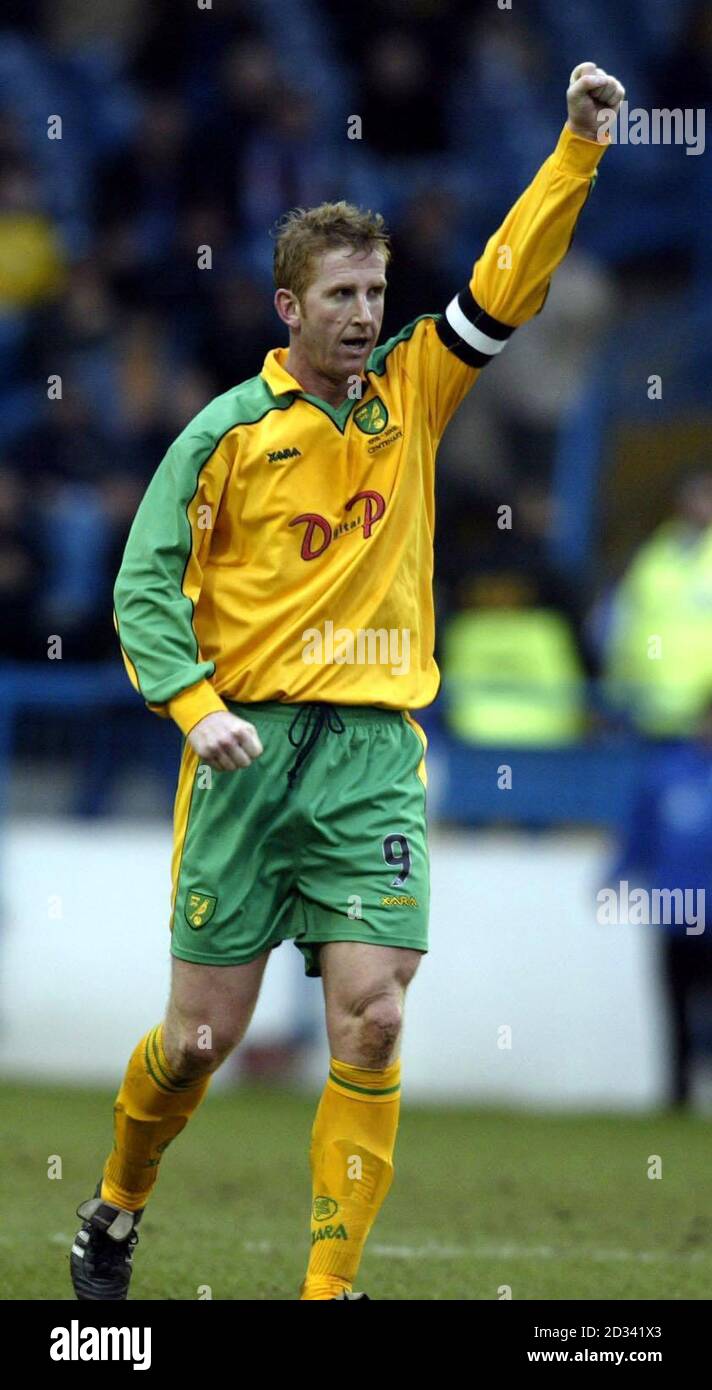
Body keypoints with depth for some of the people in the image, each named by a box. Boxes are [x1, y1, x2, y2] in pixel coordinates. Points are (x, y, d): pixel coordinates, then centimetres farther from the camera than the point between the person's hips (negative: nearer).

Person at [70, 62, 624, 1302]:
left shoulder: (410, 392, 9)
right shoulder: (227, 432, 0)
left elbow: (508, 282, 3)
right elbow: (145, 585, 0)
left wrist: (579, 145, -7)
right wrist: (197, 705, -13)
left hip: (377, 748, 2)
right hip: (252, 744, -2)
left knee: (371, 1023, -9)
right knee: (204, 1033, 2)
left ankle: (330, 1286, -3)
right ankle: (116, 1208, 30)